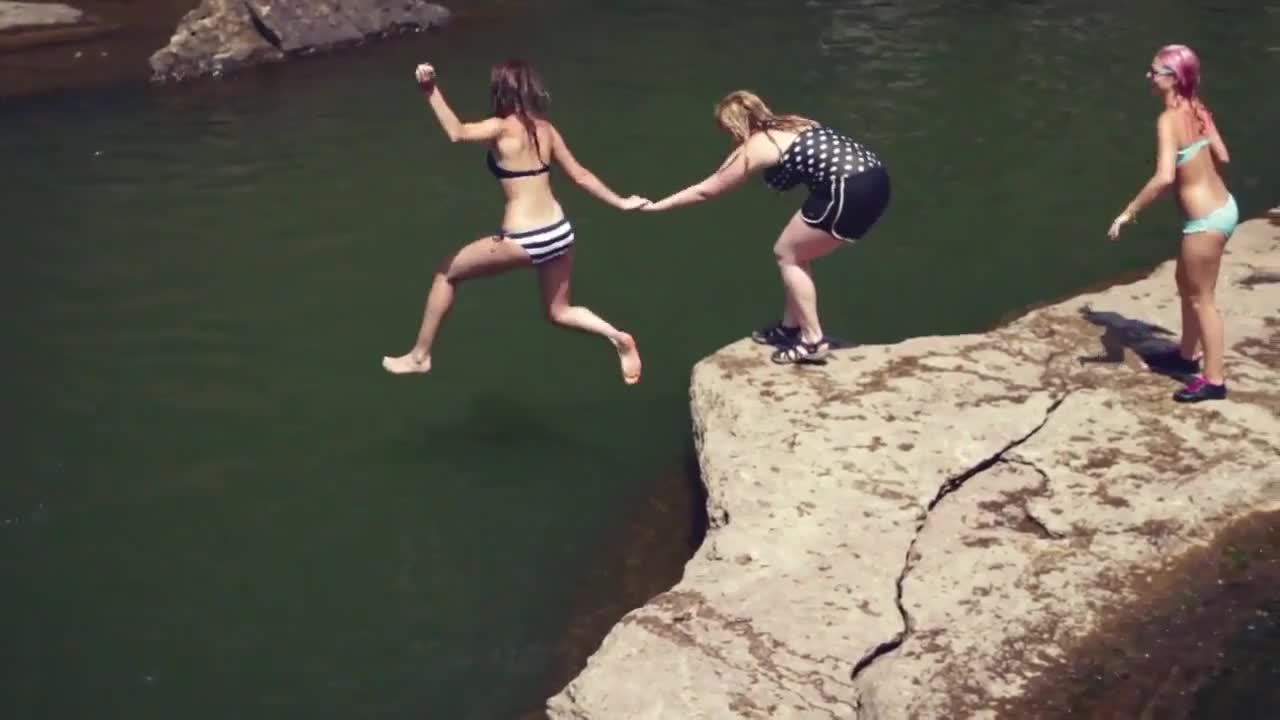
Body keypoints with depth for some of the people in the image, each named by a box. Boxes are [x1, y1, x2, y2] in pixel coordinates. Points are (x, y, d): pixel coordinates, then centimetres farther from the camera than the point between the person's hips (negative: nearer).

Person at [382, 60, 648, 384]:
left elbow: (457, 133, -30)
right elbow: (580, 175, 11)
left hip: (523, 241, -6)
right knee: (559, 311, 27)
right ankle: (617, 336, 1)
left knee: (446, 273, 16)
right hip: (559, 233, 6)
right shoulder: (545, 128, 6)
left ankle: (419, 356, 21)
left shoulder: (502, 128, -11)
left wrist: (431, 91, -28)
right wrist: (621, 202, 22)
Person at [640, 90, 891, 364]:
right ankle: (790, 328, 31)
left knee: (786, 255, 9)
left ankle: (813, 341, 8)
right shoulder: (790, 125, 23)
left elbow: (706, 190, 13)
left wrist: (655, 206, 22)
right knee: (794, 254, 20)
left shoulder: (753, 148, 3)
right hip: (874, 177, 8)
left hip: (851, 191, -8)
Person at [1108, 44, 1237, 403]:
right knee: (1186, 284, 25)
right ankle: (1187, 355, 42)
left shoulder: (1169, 118, -22)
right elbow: (1222, 157, 12)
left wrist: (1129, 212, -24)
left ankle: (1214, 380, 13)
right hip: (1222, 207, 9)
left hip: (1206, 219, -9)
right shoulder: (1197, 109, 3)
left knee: (1201, 297, 4)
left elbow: (1164, 177, -32)